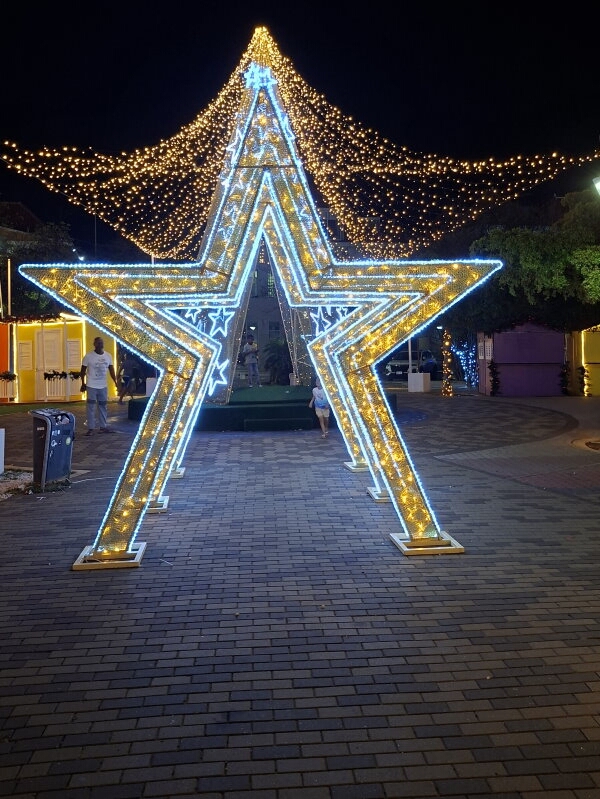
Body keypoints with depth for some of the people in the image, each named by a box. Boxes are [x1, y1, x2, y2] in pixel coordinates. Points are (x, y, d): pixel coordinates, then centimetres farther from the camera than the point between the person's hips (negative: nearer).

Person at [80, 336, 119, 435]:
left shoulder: (108, 356, 4)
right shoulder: (88, 356, -9)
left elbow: (111, 370, 8)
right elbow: (83, 370, -2)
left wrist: (116, 382, 0)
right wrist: (83, 384, -4)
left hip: (103, 386, 5)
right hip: (91, 386, -4)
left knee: (103, 406, 11)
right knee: (91, 407, -1)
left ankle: (103, 427, 19)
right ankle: (90, 428, 3)